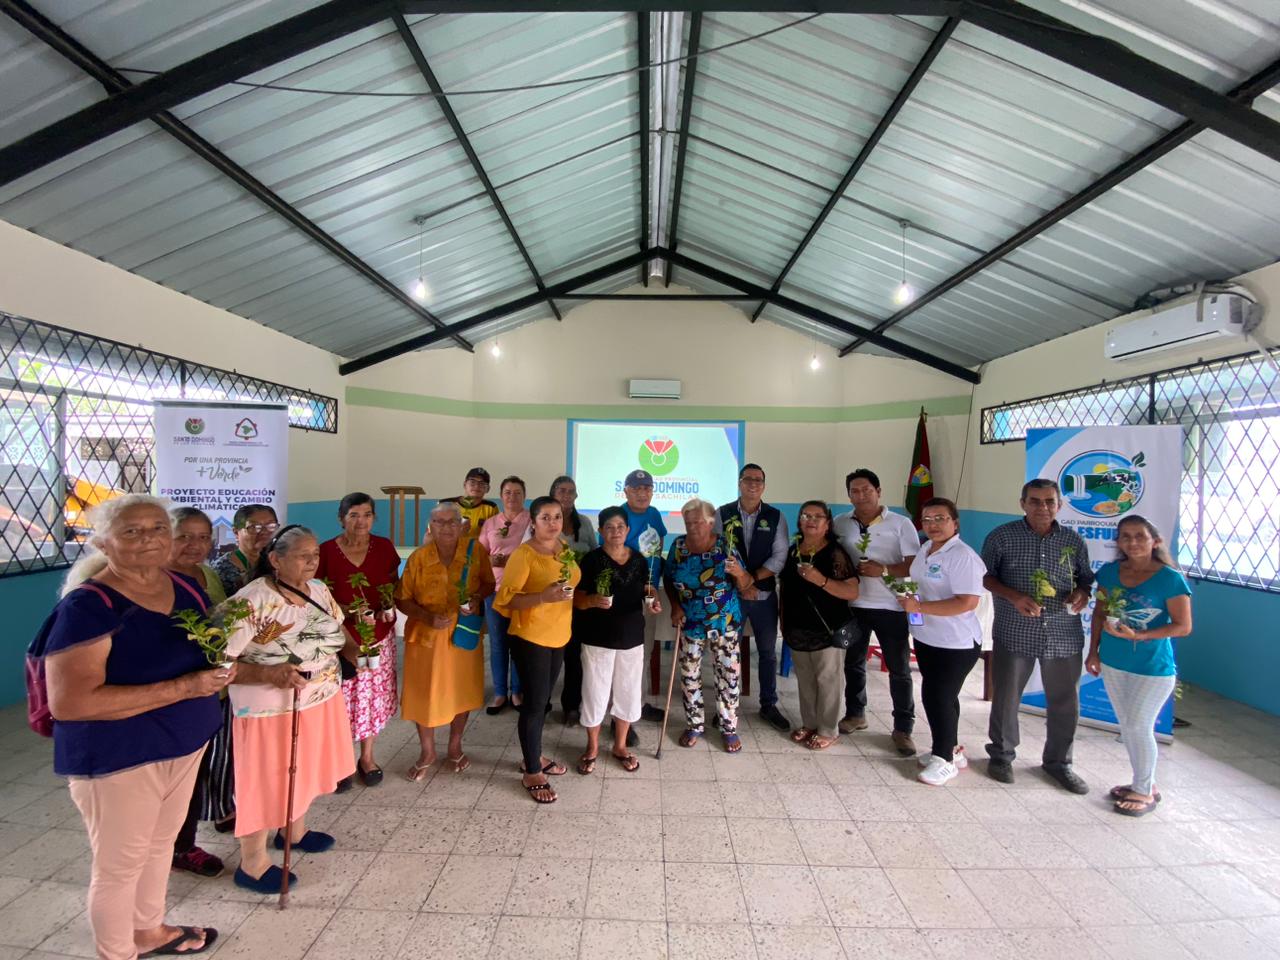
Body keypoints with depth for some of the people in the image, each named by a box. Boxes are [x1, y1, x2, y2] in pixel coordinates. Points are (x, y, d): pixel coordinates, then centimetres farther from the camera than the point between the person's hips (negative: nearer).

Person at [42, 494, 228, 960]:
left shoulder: (185, 588, 0)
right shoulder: (88, 605, -21)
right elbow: (67, 701, -27)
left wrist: (223, 664, -10)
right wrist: (182, 688, -29)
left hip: (186, 745, 7)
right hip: (117, 757, -7)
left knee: (161, 843, 25)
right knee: (120, 863, 14)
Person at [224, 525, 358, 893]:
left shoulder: (319, 590, -1)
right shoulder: (251, 601, -23)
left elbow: (338, 631, 13)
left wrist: (357, 653, -6)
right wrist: (269, 674, -33)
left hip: (320, 703, 7)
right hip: (271, 710, -7)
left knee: (304, 770, 25)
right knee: (265, 783, 9)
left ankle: (294, 831, 49)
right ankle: (252, 863, 31)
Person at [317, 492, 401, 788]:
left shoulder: (384, 547, 0)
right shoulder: (326, 551, -8)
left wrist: (389, 606, -9)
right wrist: (350, 612, -18)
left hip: (379, 635, 3)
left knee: (374, 695, 10)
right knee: (341, 699, 1)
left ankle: (367, 756, 30)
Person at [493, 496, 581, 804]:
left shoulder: (565, 548, 5)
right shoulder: (523, 554, -18)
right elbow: (506, 598, -20)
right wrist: (543, 597, -32)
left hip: (558, 636, 7)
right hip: (530, 638, -7)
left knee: (541, 700, 18)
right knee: (535, 703, 2)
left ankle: (534, 757, 35)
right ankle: (532, 773, 18)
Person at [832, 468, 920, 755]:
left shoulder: (901, 524, -5)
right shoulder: (839, 524, 3)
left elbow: (915, 565, -9)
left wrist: (883, 570, -23)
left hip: (890, 606, -3)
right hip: (852, 604, 3)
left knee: (899, 669, 4)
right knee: (853, 663, 15)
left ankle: (903, 729, 16)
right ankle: (855, 714, 33)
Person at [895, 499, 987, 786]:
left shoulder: (962, 556, -20)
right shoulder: (925, 550, 7)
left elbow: (968, 602, -28)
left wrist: (919, 607, -28)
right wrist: (908, 599, 4)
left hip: (955, 644, -8)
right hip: (927, 638, 8)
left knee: (937, 697, -2)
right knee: (941, 696, 18)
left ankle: (944, 759, 16)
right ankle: (951, 751, 34)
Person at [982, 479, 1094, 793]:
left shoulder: (1073, 540, 6)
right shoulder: (1002, 536, -3)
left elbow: (1086, 578, 16)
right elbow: (986, 576, 0)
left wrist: (1082, 593, -6)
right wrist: (1014, 596, -15)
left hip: (1064, 635, 3)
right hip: (1014, 633, -2)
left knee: (1065, 702, 12)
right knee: (1005, 697, 8)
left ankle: (1058, 761, 32)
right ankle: (1001, 754, 29)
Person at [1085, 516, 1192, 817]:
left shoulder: (1169, 578, -14)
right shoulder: (1109, 572, -1)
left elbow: (1183, 626, -12)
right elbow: (1099, 614, 8)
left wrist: (1138, 636, -22)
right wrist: (1094, 652, 4)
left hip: (1153, 668, -5)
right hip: (1113, 663, 5)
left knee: (1139, 727, 3)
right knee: (1127, 725, 15)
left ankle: (1144, 792, 23)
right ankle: (1144, 783, 34)